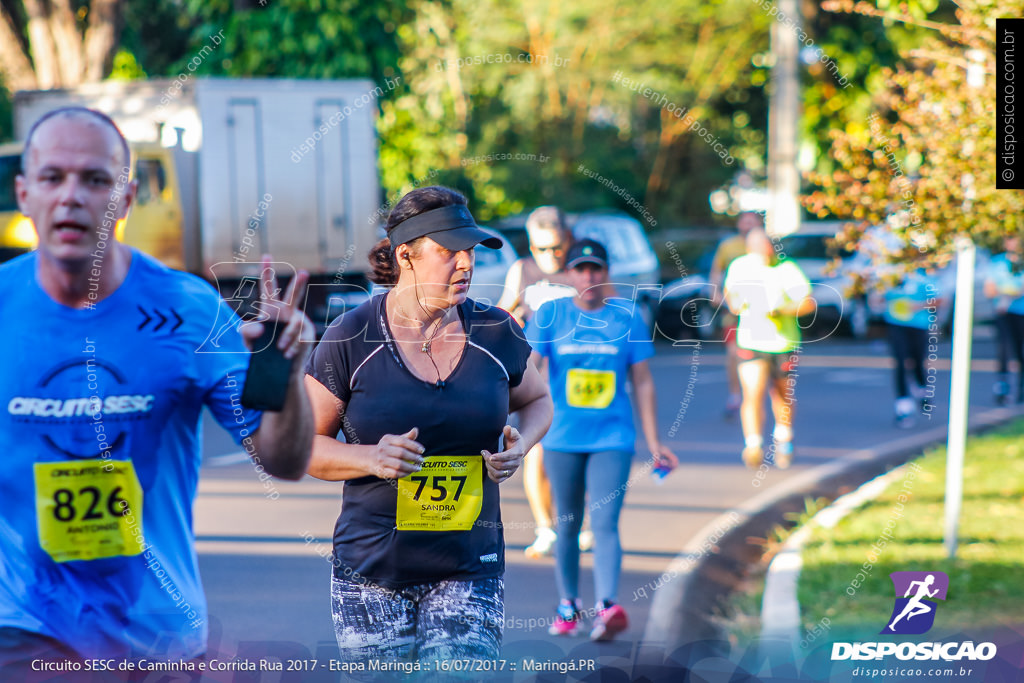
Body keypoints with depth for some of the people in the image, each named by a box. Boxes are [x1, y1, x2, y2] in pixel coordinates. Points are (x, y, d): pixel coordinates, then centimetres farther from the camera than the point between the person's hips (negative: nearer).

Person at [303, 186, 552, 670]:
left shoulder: (495, 334, 2)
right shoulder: (351, 340, -6)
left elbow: (537, 401, 22)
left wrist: (519, 446, -1)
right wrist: (371, 458, -18)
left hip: (470, 570, 1)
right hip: (370, 572, -1)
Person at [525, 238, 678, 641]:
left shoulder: (627, 317, 2)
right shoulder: (549, 316, 1)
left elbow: (642, 382, 6)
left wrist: (653, 443, 5)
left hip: (612, 439, -1)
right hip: (563, 438, 1)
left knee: (605, 524, -14)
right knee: (567, 526, 9)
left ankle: (607, 607, -25)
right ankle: (568, 606, 24)